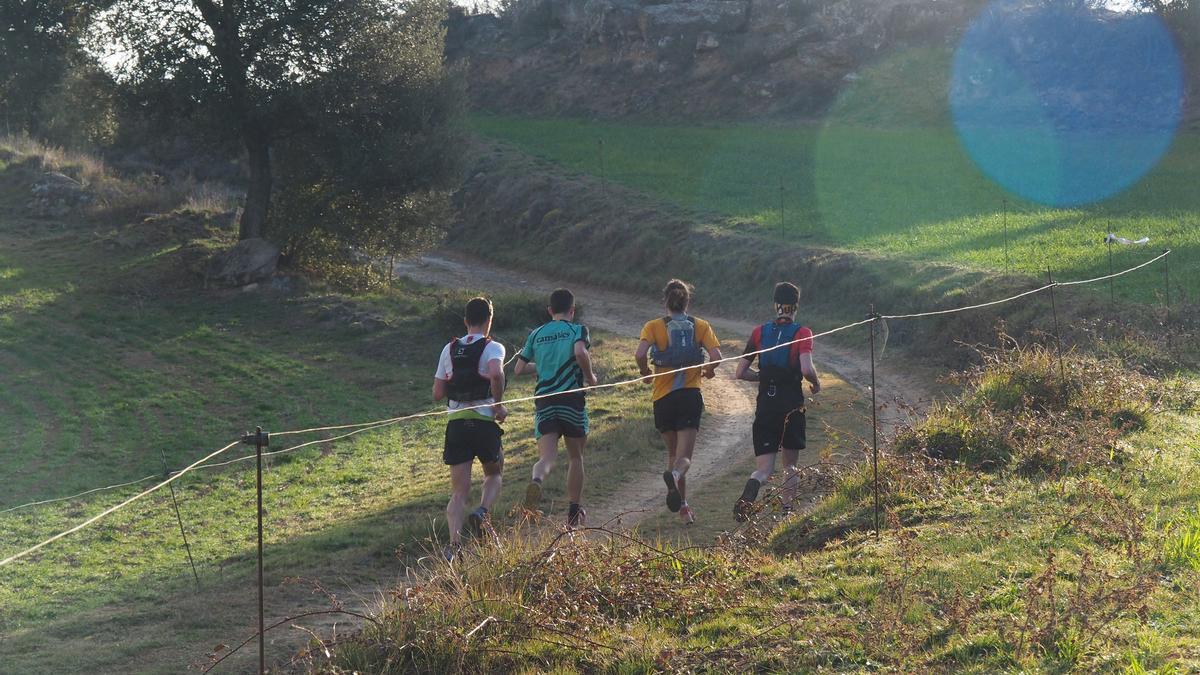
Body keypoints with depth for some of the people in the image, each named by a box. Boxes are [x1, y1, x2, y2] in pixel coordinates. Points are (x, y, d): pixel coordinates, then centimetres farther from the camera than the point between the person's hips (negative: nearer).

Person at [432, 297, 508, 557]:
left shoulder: (450, 349, 10)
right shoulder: (492, 347, -3)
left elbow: (437, 393, 10)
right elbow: (496, 373, -25)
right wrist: (499, 405, -11)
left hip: (456, 426, 3)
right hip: (484, 425, -3)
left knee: (459, 491, 3)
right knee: (493, 474, 23)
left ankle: (454, 542, -17)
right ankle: (482, 512, -5)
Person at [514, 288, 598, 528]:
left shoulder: (536, 334, 13)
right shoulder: (577, 330, 1)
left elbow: (518, 369, 13)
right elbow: (580, 352, -21)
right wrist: (590, 377, -4)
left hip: (544, 402, 2)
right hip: (572, 399, -2)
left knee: (547, 457, -8)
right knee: (576, 457, 16)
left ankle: (537, 480, -43)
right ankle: (574, 511, 19)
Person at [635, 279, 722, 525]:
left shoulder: (654, 326, 1)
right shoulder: (701, 326, 4)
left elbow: (640, 354, -15)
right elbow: (716, 357, -8)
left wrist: (645, 371, 5)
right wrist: (708, 371, 13)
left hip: (663, 397, 1)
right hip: (691, 395, -1)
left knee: (673, 452, 18)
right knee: (684, 456, -4)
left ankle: (683, 507, 15)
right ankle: (674, 475, -39)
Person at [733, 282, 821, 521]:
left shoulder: (760, 332, 5)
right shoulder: (802, 333, -5)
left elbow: (741, 372, 4)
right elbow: (806, 369, -19)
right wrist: (816, 383, 2)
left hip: (765, 408, 2)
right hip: (792, 407, -2)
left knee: (763, 469, 0)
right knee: (790, 465, 18)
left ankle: (747, 499, -29)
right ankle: (786, 510, 13)